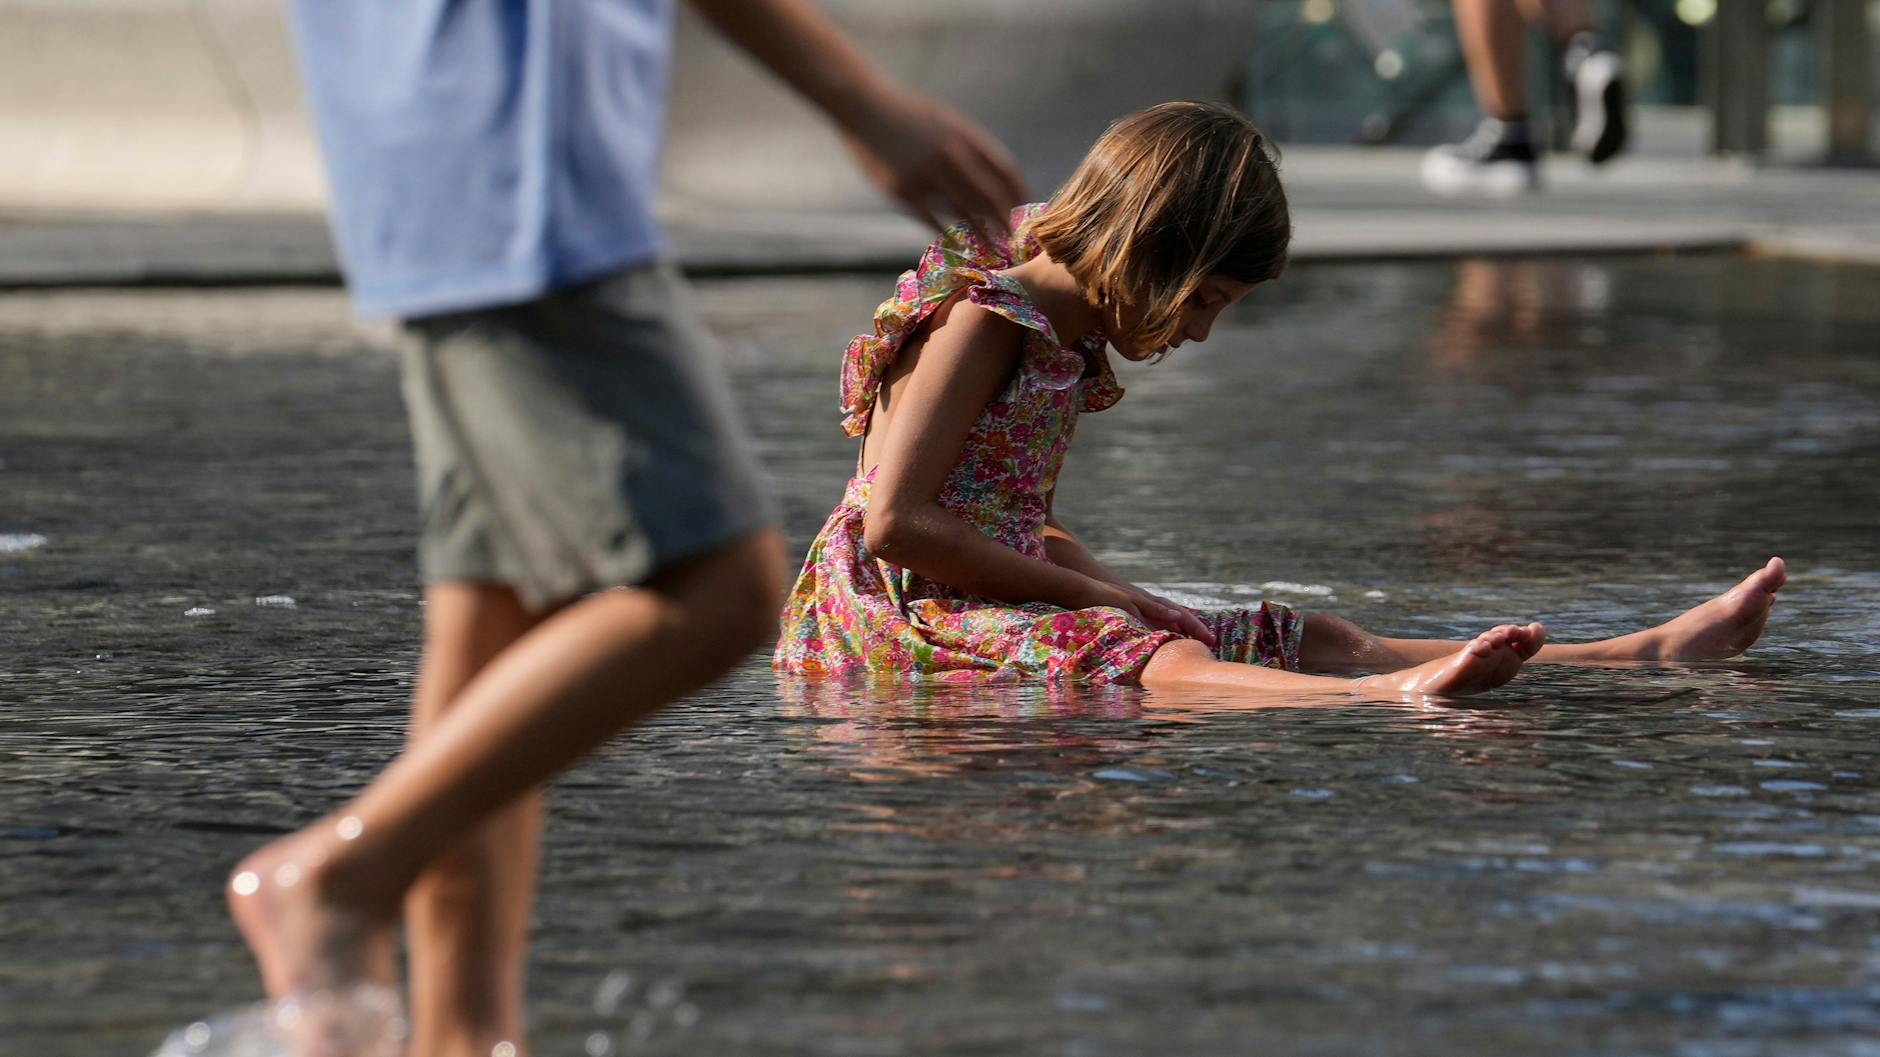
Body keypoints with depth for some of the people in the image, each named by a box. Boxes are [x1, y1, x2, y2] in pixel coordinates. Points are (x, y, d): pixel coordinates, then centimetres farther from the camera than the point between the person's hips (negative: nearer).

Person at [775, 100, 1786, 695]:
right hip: (904, 616, -9)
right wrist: (1095, 595, -16)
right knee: (1146, 660, -37)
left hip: (1003, 598, 9)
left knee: (1315, 640, -1)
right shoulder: (982, 320, -15)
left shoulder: (1067, 342, 16)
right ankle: (1389, 699, -66)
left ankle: (1649, 652, -8)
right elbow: (896, 522, -22)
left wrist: (1118, 592, 4)